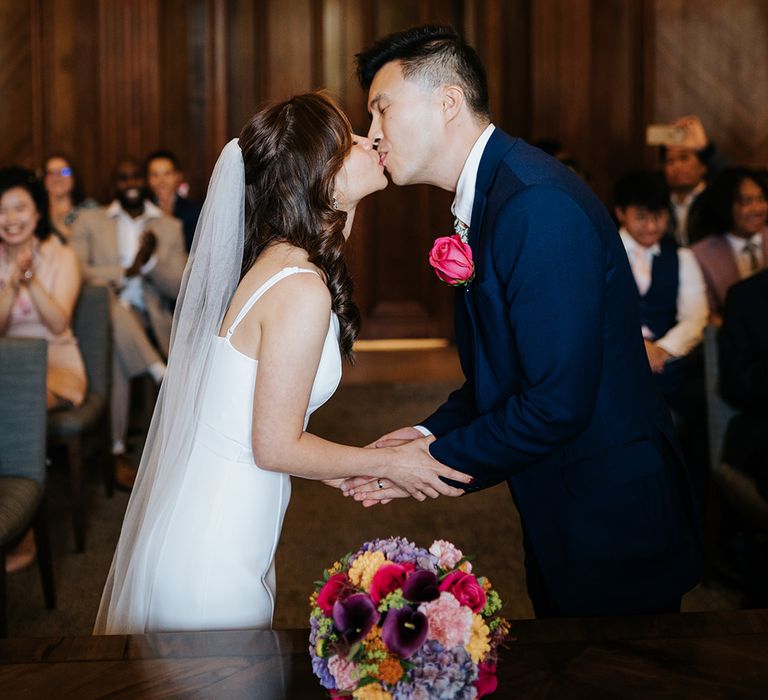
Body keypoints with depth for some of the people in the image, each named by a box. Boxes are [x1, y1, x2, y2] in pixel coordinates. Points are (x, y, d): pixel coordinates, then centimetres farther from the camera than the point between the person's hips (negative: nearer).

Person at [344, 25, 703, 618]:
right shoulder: (485, 199, 8)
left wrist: (433, 464, -17)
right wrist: (433, 432, 1)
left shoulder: (539, 205, -24)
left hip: (613, 521, -9)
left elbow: (557, 403, -27)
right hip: (560, 513, 9)